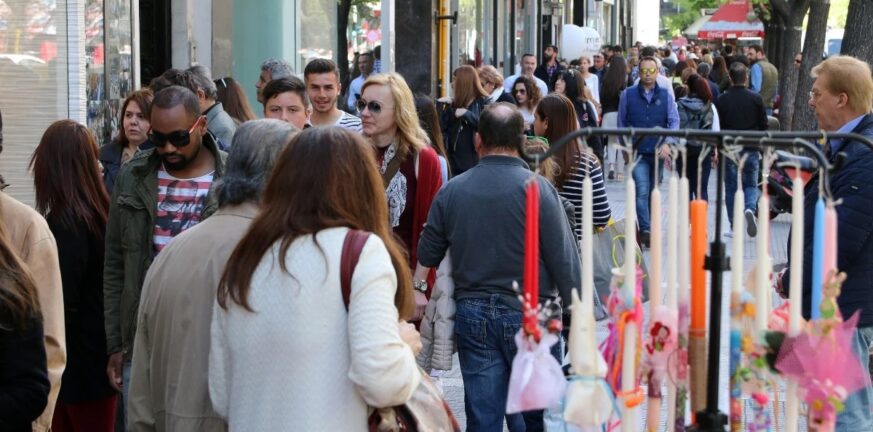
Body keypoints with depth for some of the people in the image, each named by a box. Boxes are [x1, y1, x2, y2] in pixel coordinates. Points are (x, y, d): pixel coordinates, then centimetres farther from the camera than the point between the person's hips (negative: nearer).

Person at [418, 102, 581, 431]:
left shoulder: (451, 191, -1)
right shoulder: (537, 189, -11)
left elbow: (427, 256, 7)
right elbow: (565, 260, -11)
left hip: (471, 315, 3)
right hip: (529, 314, -3)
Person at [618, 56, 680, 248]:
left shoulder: (665, 95, 5)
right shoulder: (628, 94, 3)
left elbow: (674, 121, 1)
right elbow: (621, 123, 9)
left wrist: (668, 144, -14)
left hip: (657, 152, 2)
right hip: (637, 152, -2)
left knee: (654, 192, 11)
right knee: (642, 191, -16)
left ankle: (646, 231, 23)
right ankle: (646, 231, -20)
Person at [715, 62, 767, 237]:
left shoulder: (721, 100, -4)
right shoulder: (756, 99, -3)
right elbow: (763, 125, 2)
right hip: (751, 149, 0)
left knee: (731, 187, 8)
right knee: (751, 185, 11)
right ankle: (750, 209, -19)